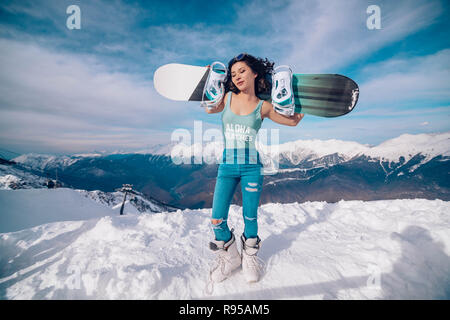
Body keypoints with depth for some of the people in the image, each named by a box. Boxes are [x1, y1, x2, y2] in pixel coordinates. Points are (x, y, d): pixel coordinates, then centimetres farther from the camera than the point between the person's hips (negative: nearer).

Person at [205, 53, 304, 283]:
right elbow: (208, 109, 20)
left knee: (250, 217, 7)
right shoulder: (227, 98, 3)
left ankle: (249, 257, 35)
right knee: (217, 219, 0)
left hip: (252, 167, -1)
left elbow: (293, 121, 11)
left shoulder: (264, 107, 0)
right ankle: (229, 257, 27)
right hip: (227, 167, 2)